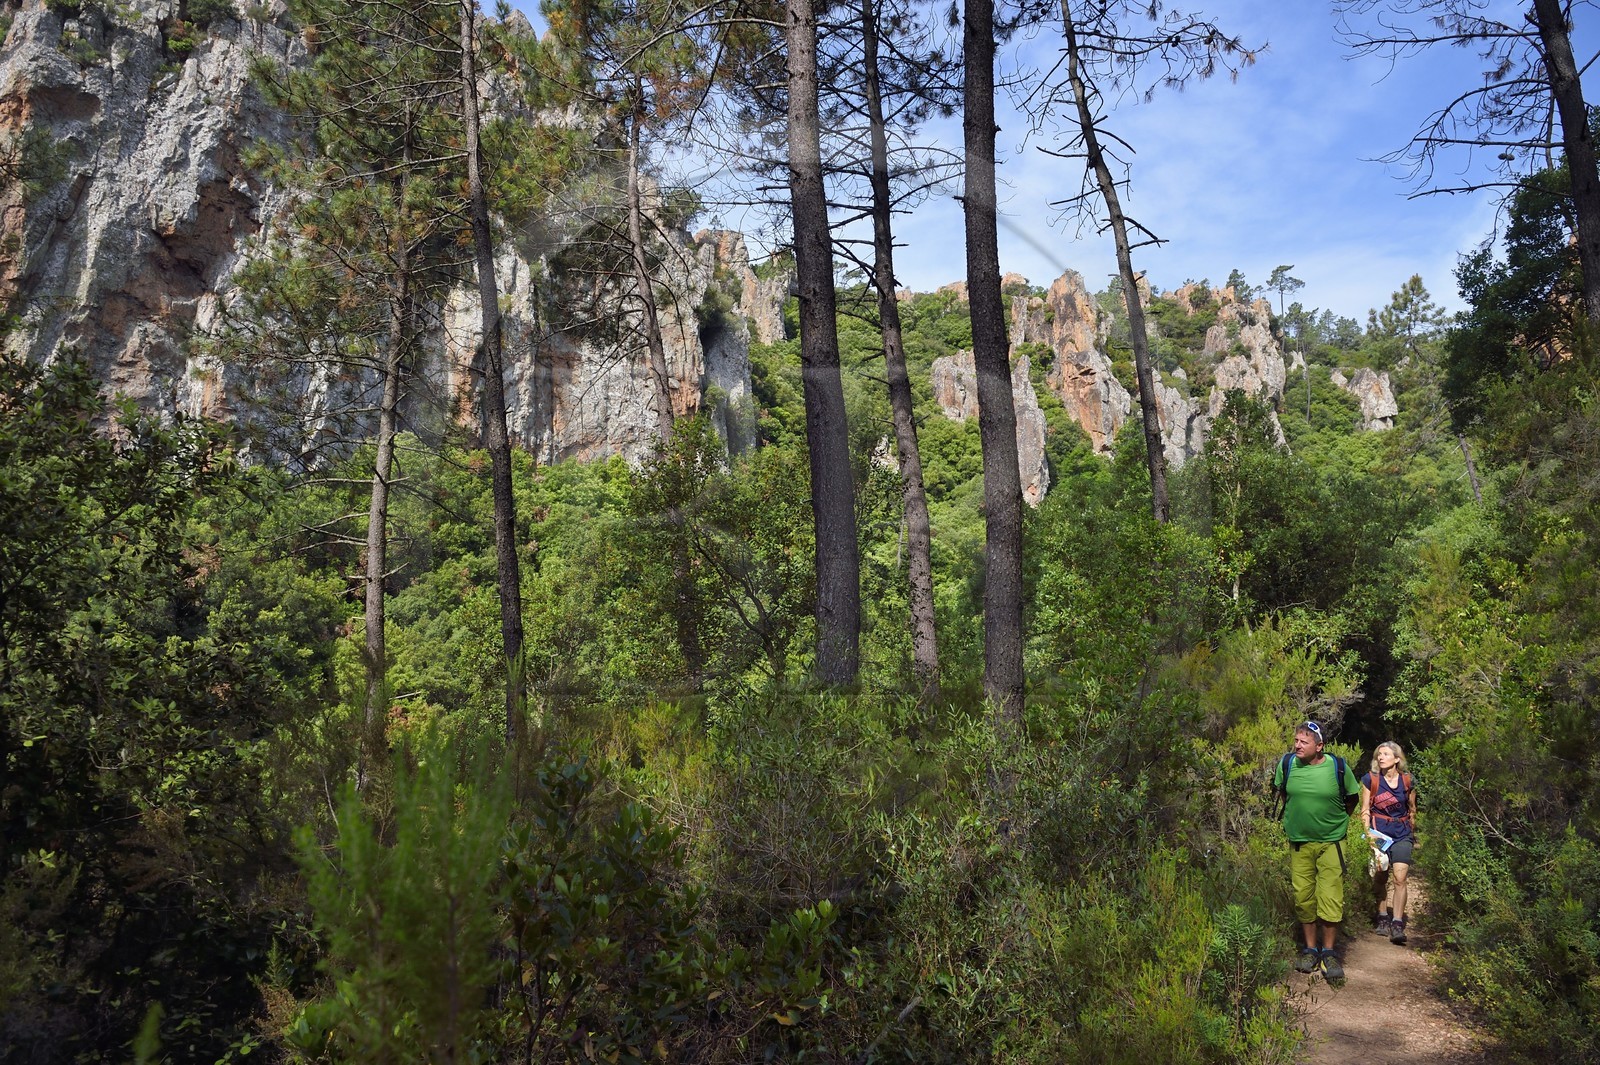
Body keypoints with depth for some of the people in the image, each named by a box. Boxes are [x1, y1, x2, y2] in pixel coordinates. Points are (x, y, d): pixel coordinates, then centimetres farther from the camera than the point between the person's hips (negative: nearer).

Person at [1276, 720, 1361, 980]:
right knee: (1303, 898, 6)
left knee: (1330, 898, -5)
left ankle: (1328, 952, 8)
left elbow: (1352, 797, 9)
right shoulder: (1287, 764, -5)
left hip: (1331, 842, -2)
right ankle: (1310, 949, 19)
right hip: (1299, 843, 2)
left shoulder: (1338, 766, -10)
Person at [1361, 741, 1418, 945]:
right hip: (1379, 834, 0)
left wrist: (1412, 834, 21)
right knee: (1380, 878, 7)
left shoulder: (1407, 781, 1)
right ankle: (1382, 919, 23)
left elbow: (1412, 810, 14)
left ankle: (1397, 925, -10)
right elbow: (1365, 810, 0)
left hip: (1402, 835, 0)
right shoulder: (1370, 780, -3)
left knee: (1399, 878, -11)